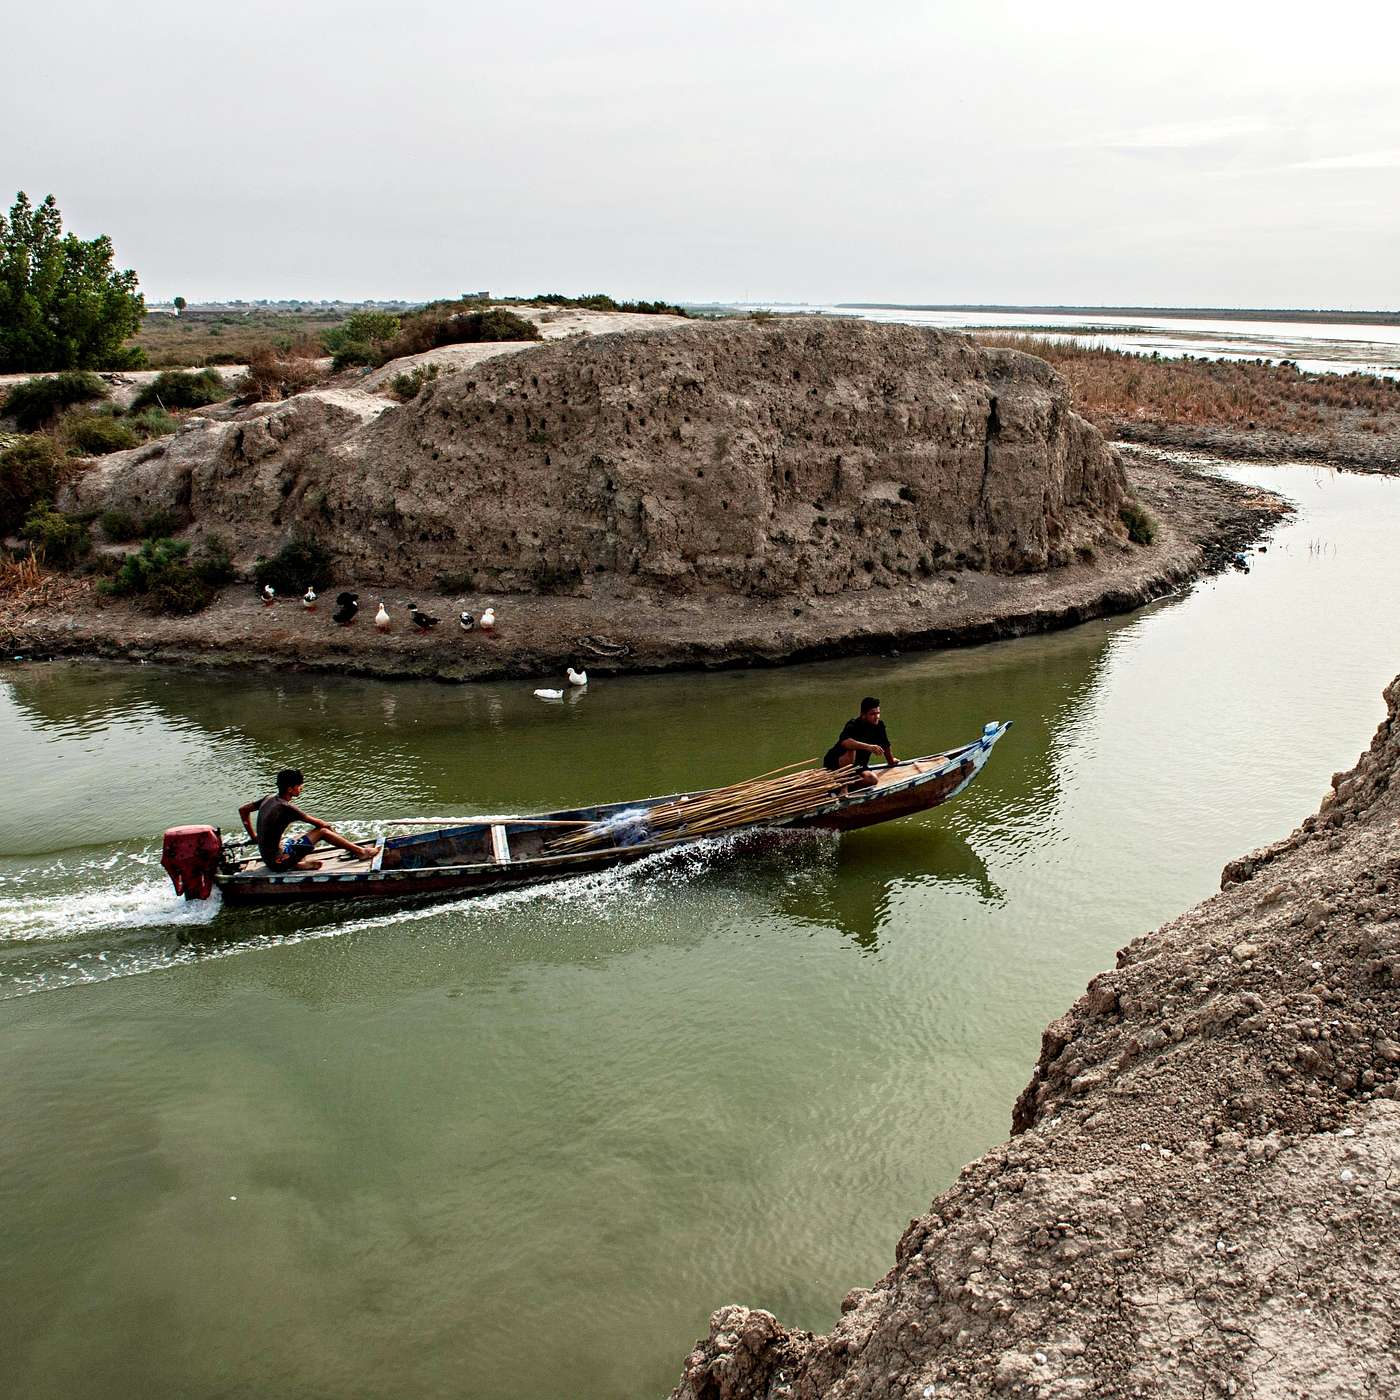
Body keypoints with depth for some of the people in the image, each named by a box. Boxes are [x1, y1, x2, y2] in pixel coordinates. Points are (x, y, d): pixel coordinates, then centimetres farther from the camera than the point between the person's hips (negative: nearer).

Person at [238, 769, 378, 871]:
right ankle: (361, 852, 1)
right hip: (277, 861, -9)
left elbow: (243, 810, 16)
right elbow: (314, 822, -9)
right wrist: (328, 826, 13)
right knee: (322, 831, -7)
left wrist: (253, 836, 19)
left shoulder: (269, 799, 3)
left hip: (267, 857, 9)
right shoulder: (285, 808, -21)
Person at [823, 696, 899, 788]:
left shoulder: (879, 725, -3)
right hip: (835, 763, -7)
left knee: (872, 780, -19)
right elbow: (845, 742, -47)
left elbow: (885, 745, 15)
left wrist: (891, 760, 28)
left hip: (858, 766, 7)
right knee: (851, 751, -37)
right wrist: (868, 747, -55)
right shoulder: (853, 725, -24)